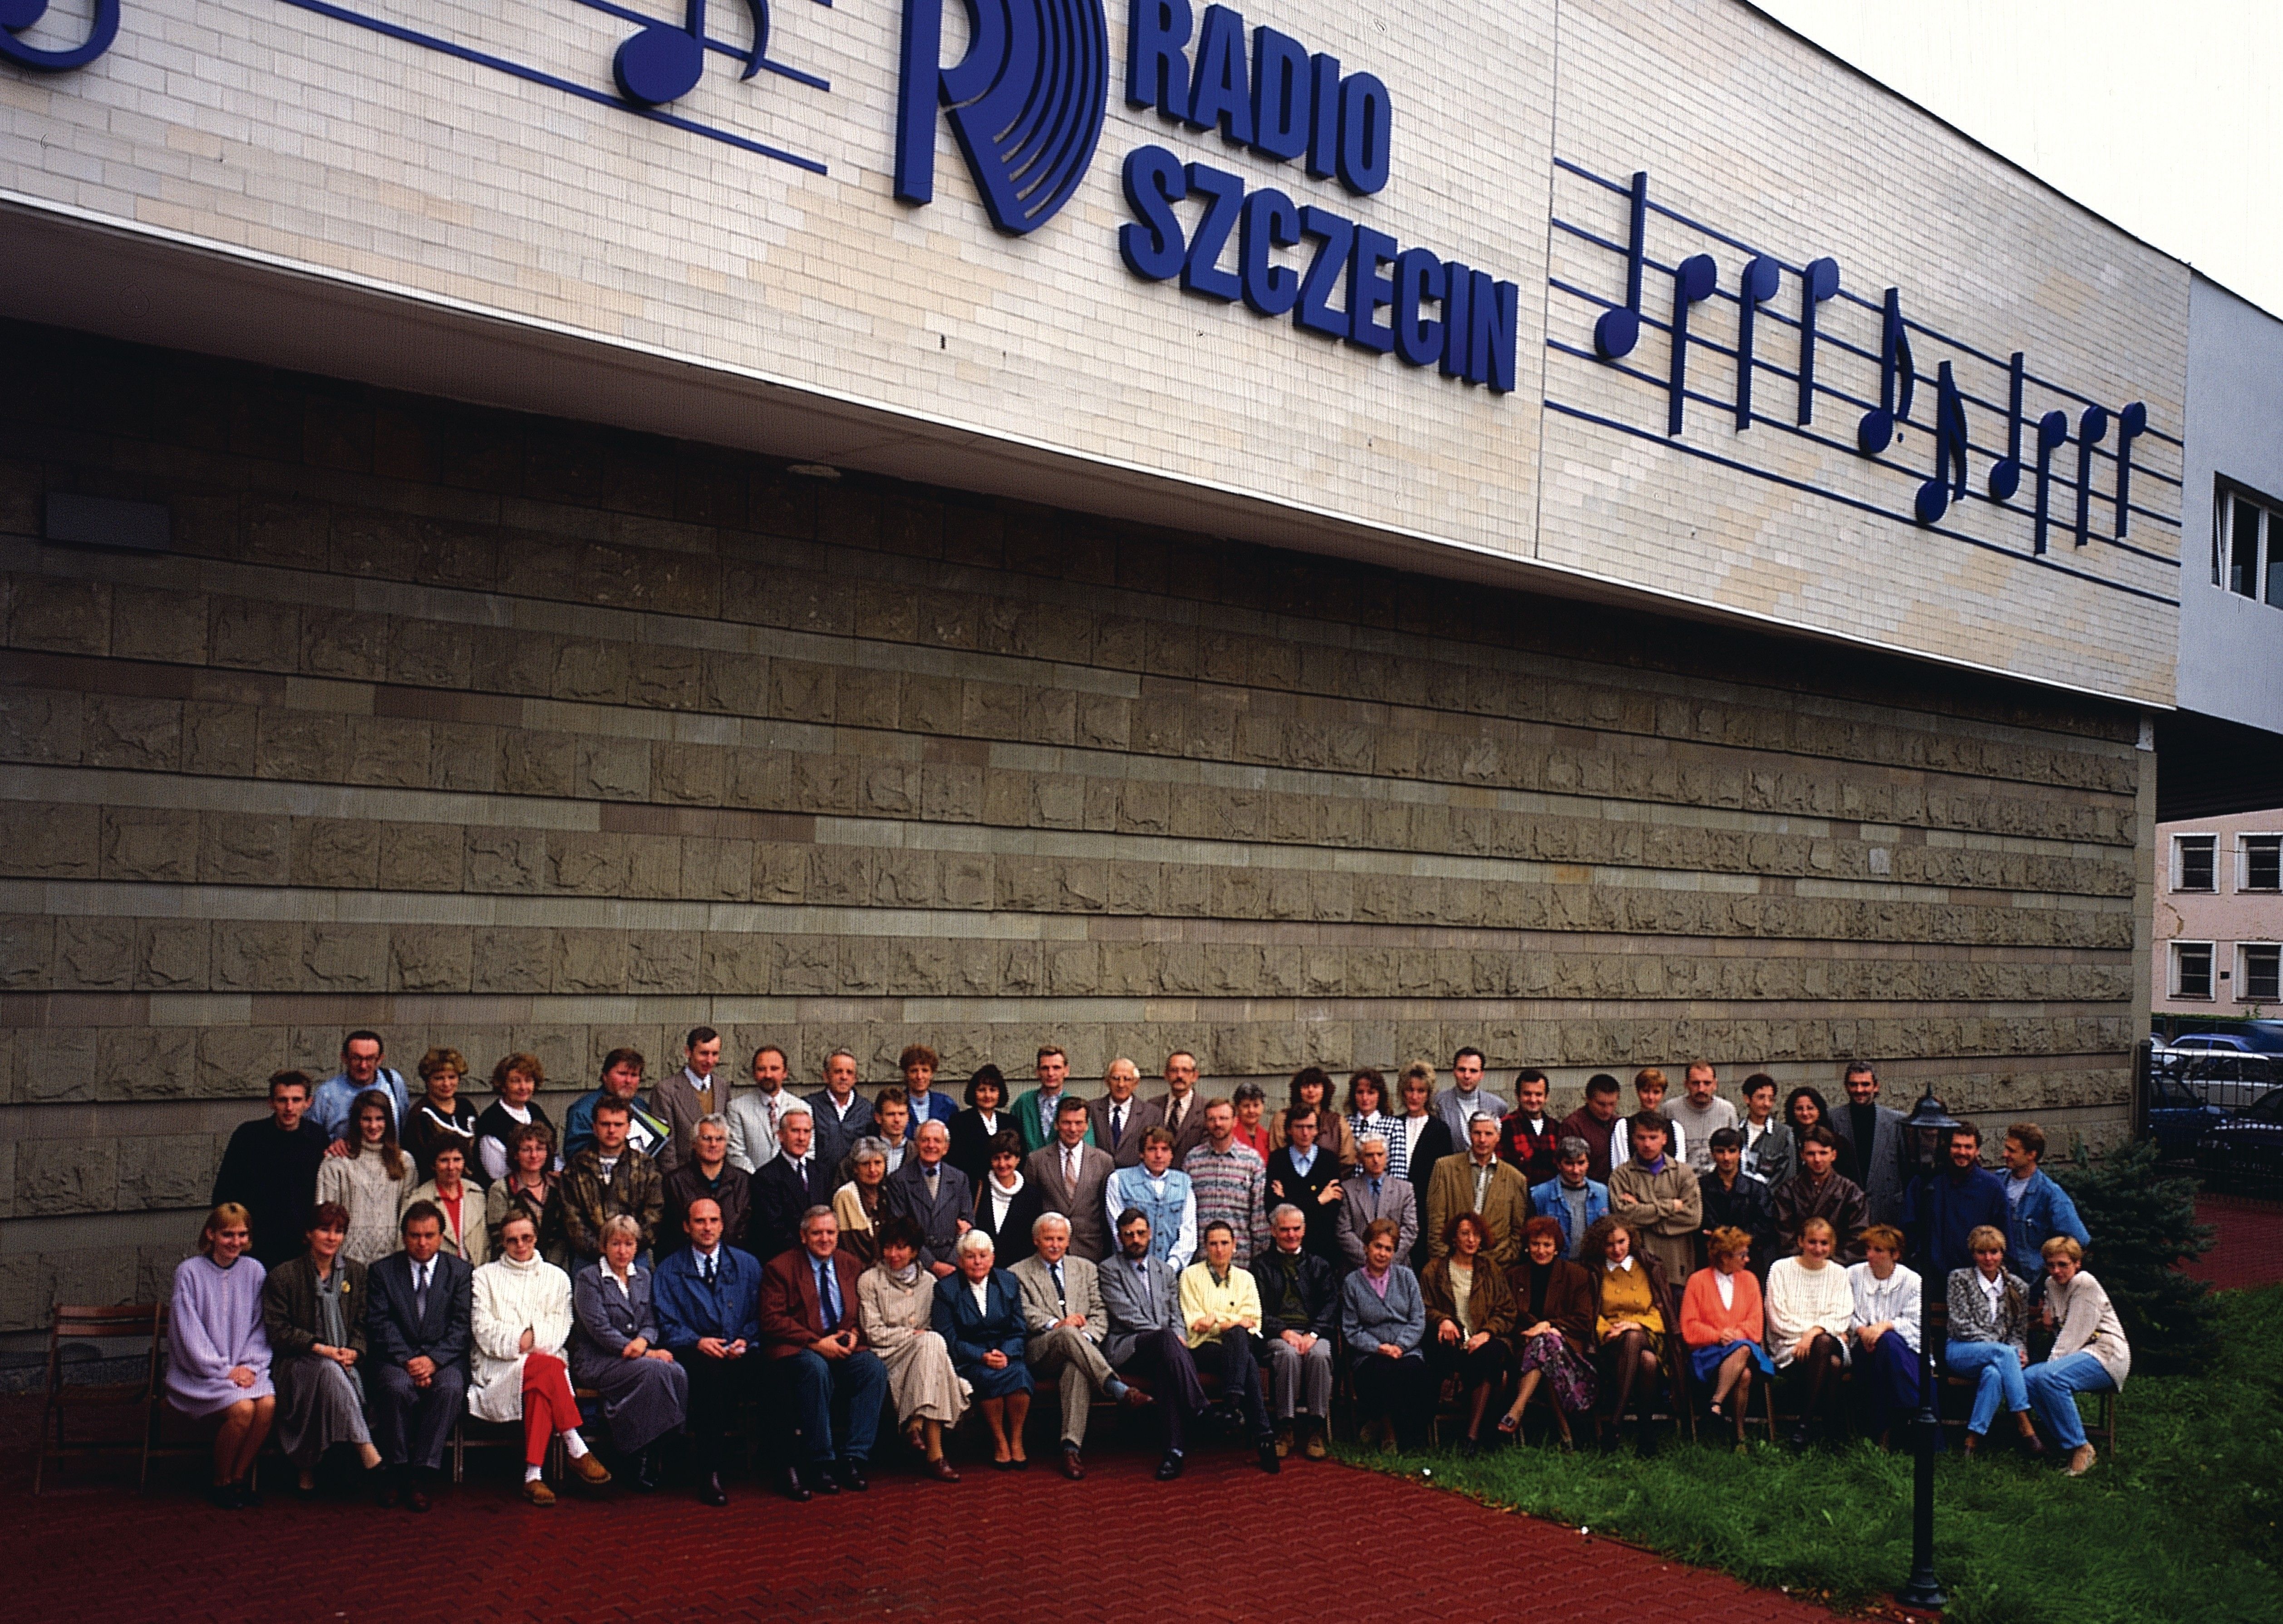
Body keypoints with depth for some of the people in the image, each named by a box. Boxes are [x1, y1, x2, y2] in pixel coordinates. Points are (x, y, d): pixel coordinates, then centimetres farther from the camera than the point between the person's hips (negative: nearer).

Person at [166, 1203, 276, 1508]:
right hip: (201, 1370, -3)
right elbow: (190, 1332, -8)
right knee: (243, 1409, -29)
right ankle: (221, 1483, -5)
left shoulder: (254, 1270, 6)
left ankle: (240, 1478, -7)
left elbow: (260, 1326, 9)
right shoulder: (190, 1272, -4)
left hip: (245, 1367, 3)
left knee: (268, 1404, -27)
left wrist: (250, 1365, -7)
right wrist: (224, 1370, -13)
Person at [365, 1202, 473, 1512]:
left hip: (444, 1358, 0)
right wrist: (408, 1360, -17)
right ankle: (398, 1472, -17)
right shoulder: (382, 1271, 8)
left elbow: (462, 1326, -1)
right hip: (395, 1358, 0)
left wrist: (433, 1359, -18)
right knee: (398, 1387, -33)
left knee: (450, 1387, -33)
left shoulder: (461, 1272, 8)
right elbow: (380, 1324, -2)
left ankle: (421, 1476, -27)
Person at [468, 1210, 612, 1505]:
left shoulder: (557, 1277, 19)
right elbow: (483, 1329, 3)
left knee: (541, 1388, -37)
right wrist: (517, 1341, -12)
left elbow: (560, 1328, 8)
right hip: (498, 1367, -1)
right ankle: (577, 1451, -35)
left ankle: (534, 1476, -40)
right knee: (548, 1367, -35)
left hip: (545, 1359, 1)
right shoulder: (485, 1276, 16)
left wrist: (532, 1339, -12)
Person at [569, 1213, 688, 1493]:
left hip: (639, 1357, 5)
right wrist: (646, 1354, -17)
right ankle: (642, 1467, -23)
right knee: (655, 1371, -32)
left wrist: (643, 1340, -12)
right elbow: (600, 1329, -12)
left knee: (677, 1373, -26)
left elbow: (651, 1323, 14)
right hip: (598, 1363, -5)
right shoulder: (588, 1278, -3)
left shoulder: (643, 1277, 16)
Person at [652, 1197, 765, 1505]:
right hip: (697, 1356, -2)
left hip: (742, 1354, 2)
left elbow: (759, 1316, 14)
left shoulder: (747, 1265, 18)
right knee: (713, 1374, -38)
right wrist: (698, 1342, -15)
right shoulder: (669, 1271, 13)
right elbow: (667, 1326, 4)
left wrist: (744, 1341, -8)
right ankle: (709, 1473, -32)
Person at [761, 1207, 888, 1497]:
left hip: (843, 1346, 4)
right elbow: (772, 1321, -8)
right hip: (797, 1350, -4)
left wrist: (854, 1334, -6)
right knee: (816, 1368, -37)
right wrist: (816, 1343, -18)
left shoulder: (850, 1265, 15)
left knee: (874, 1367, -26)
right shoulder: (780, 1267, 0)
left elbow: (862, 1310, 18)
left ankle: (852, 1459, -21)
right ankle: (820, 1464, -28)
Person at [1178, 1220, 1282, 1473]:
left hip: (1237, 1346, 2)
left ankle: (1232, 1404, -46)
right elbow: (1193, 1323, 1)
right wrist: (1235, 1322, -8)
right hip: (1204, 1348, -2)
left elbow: (1253, 1322, 8)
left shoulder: (1245, 1278, 19)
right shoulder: (1191, 1275, 12)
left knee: (1238, 1335, -38)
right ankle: (1264, 1438, -39)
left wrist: (1215, 1319, -7)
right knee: (1249, 1363, -34)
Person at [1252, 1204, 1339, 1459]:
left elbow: (1330, 1305, 8)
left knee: (1320, 1355, -33)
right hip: (1276, 1335, -1)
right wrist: (1284, 1332, -13)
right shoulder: (1261, 1264, 15)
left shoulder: (1319, 1265, 21)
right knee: (1289, 1355, -35)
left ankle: (1315, 1430, -26)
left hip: (1314, 1332, 1)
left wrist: (1312, 1334, -11)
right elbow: (1258, 1309, 4)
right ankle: (1285, 1428, -26)